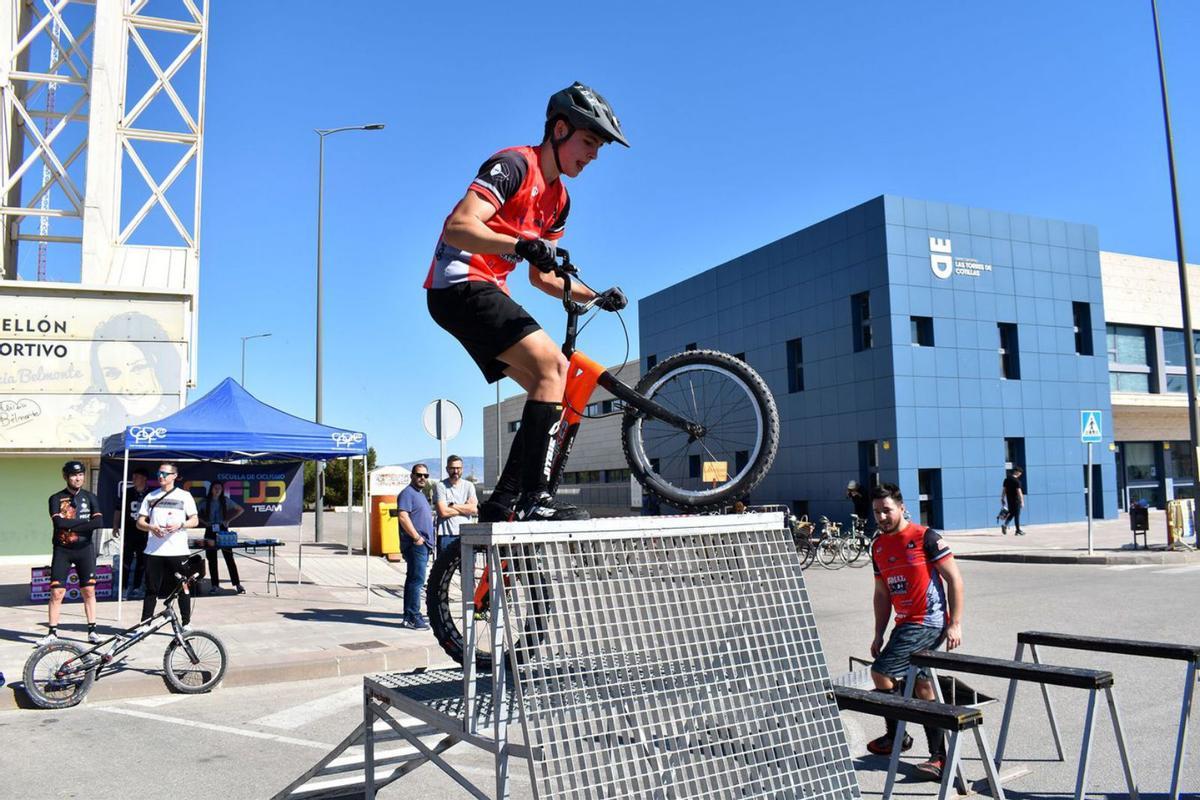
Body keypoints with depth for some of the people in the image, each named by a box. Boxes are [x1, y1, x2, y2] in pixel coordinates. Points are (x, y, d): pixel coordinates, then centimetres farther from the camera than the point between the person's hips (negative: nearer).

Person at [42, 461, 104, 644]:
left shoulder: (90, 497, 5)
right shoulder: (56, 498, 2)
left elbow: (99, 522, -10)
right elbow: (59, 522, -15)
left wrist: (71, 526, -15)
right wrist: (85, 521, -11)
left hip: (85, 549, 1)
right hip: (62, 550, -1)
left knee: (89, 590, 3)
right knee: (57, 592, -3)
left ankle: (92, 630, 9)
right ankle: (52, 632, 5)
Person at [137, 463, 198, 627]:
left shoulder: (185, 495, 6)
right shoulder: (151, 496, 14)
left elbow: (195, 520, 3)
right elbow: (140, 522, 12)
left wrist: (180, 524, -16)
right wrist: (151, 528, -9)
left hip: (178, 551, -2)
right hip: (154, 551, 2)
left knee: (183, 588, 1)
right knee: (151, 589, 4)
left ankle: (186, 623, 10)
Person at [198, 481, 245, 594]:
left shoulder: (225, 500, 3)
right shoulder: (205, 502, 3)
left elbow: (241, 510, 7)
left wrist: (229, 520, 0)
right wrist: (205, 522, -4)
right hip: (210, 531, 1)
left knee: (229, 558, -3)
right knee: (212, 559, 3)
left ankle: (237, 584, 0)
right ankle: (214, 585, 9)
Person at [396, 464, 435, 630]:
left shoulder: (420, 494, 23)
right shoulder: (408, 493, -9)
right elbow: (403, 516, -20)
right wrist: (416, 537, -20)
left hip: (423, 544, 10)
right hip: (415, 545, -10)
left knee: (414, 580, 11)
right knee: (416, 580, -12)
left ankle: (409, 617, 16)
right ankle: (413, 617, -10)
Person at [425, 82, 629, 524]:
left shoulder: (558, 199, 18)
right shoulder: (514, 165, -10)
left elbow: (541, 276, 20)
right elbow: (459, 227, -22)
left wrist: (595, 297, 7)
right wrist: (521, 245, -37)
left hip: (486, 291, 10)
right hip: (460, 284, -9)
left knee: (551, 388, 3)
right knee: (551, 364, -22)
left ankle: (503, 501, 5)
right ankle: (534, 498, -23)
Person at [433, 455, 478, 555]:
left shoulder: (469, 486, 10)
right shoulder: (440, 486, 0)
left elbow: (474, 509, -3)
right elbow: (443, 512, -11)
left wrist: (453, 506, -6)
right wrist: (465, 509, -2)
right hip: (446, 535, -3)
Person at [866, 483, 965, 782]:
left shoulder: (925, 537, -11)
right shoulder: (878, 546, 10)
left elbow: (954, 579, -10)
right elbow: (882, 593, 16)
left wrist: (955, 624, -14)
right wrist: (879, 635, 13)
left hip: (928, 622, -8)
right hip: (905, 623, 8)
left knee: (881, 671, -13)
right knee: (920, 684, 12)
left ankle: (896, 736, 8)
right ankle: (939, 757, 21)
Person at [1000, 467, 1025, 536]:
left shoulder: (1007, 479, 7)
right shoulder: (1016, 481, -14)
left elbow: (1004, 489, 11)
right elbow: (1019, 491, -18)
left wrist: (1003, 499, 17)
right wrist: (1022, 501, -16)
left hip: (1009, 500, 6)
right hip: (1016, 500, -6)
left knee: (1011, 514, 16)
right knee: (1017, 515, 2)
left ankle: (1005, 525, -4)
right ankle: (1018, 531, 9)